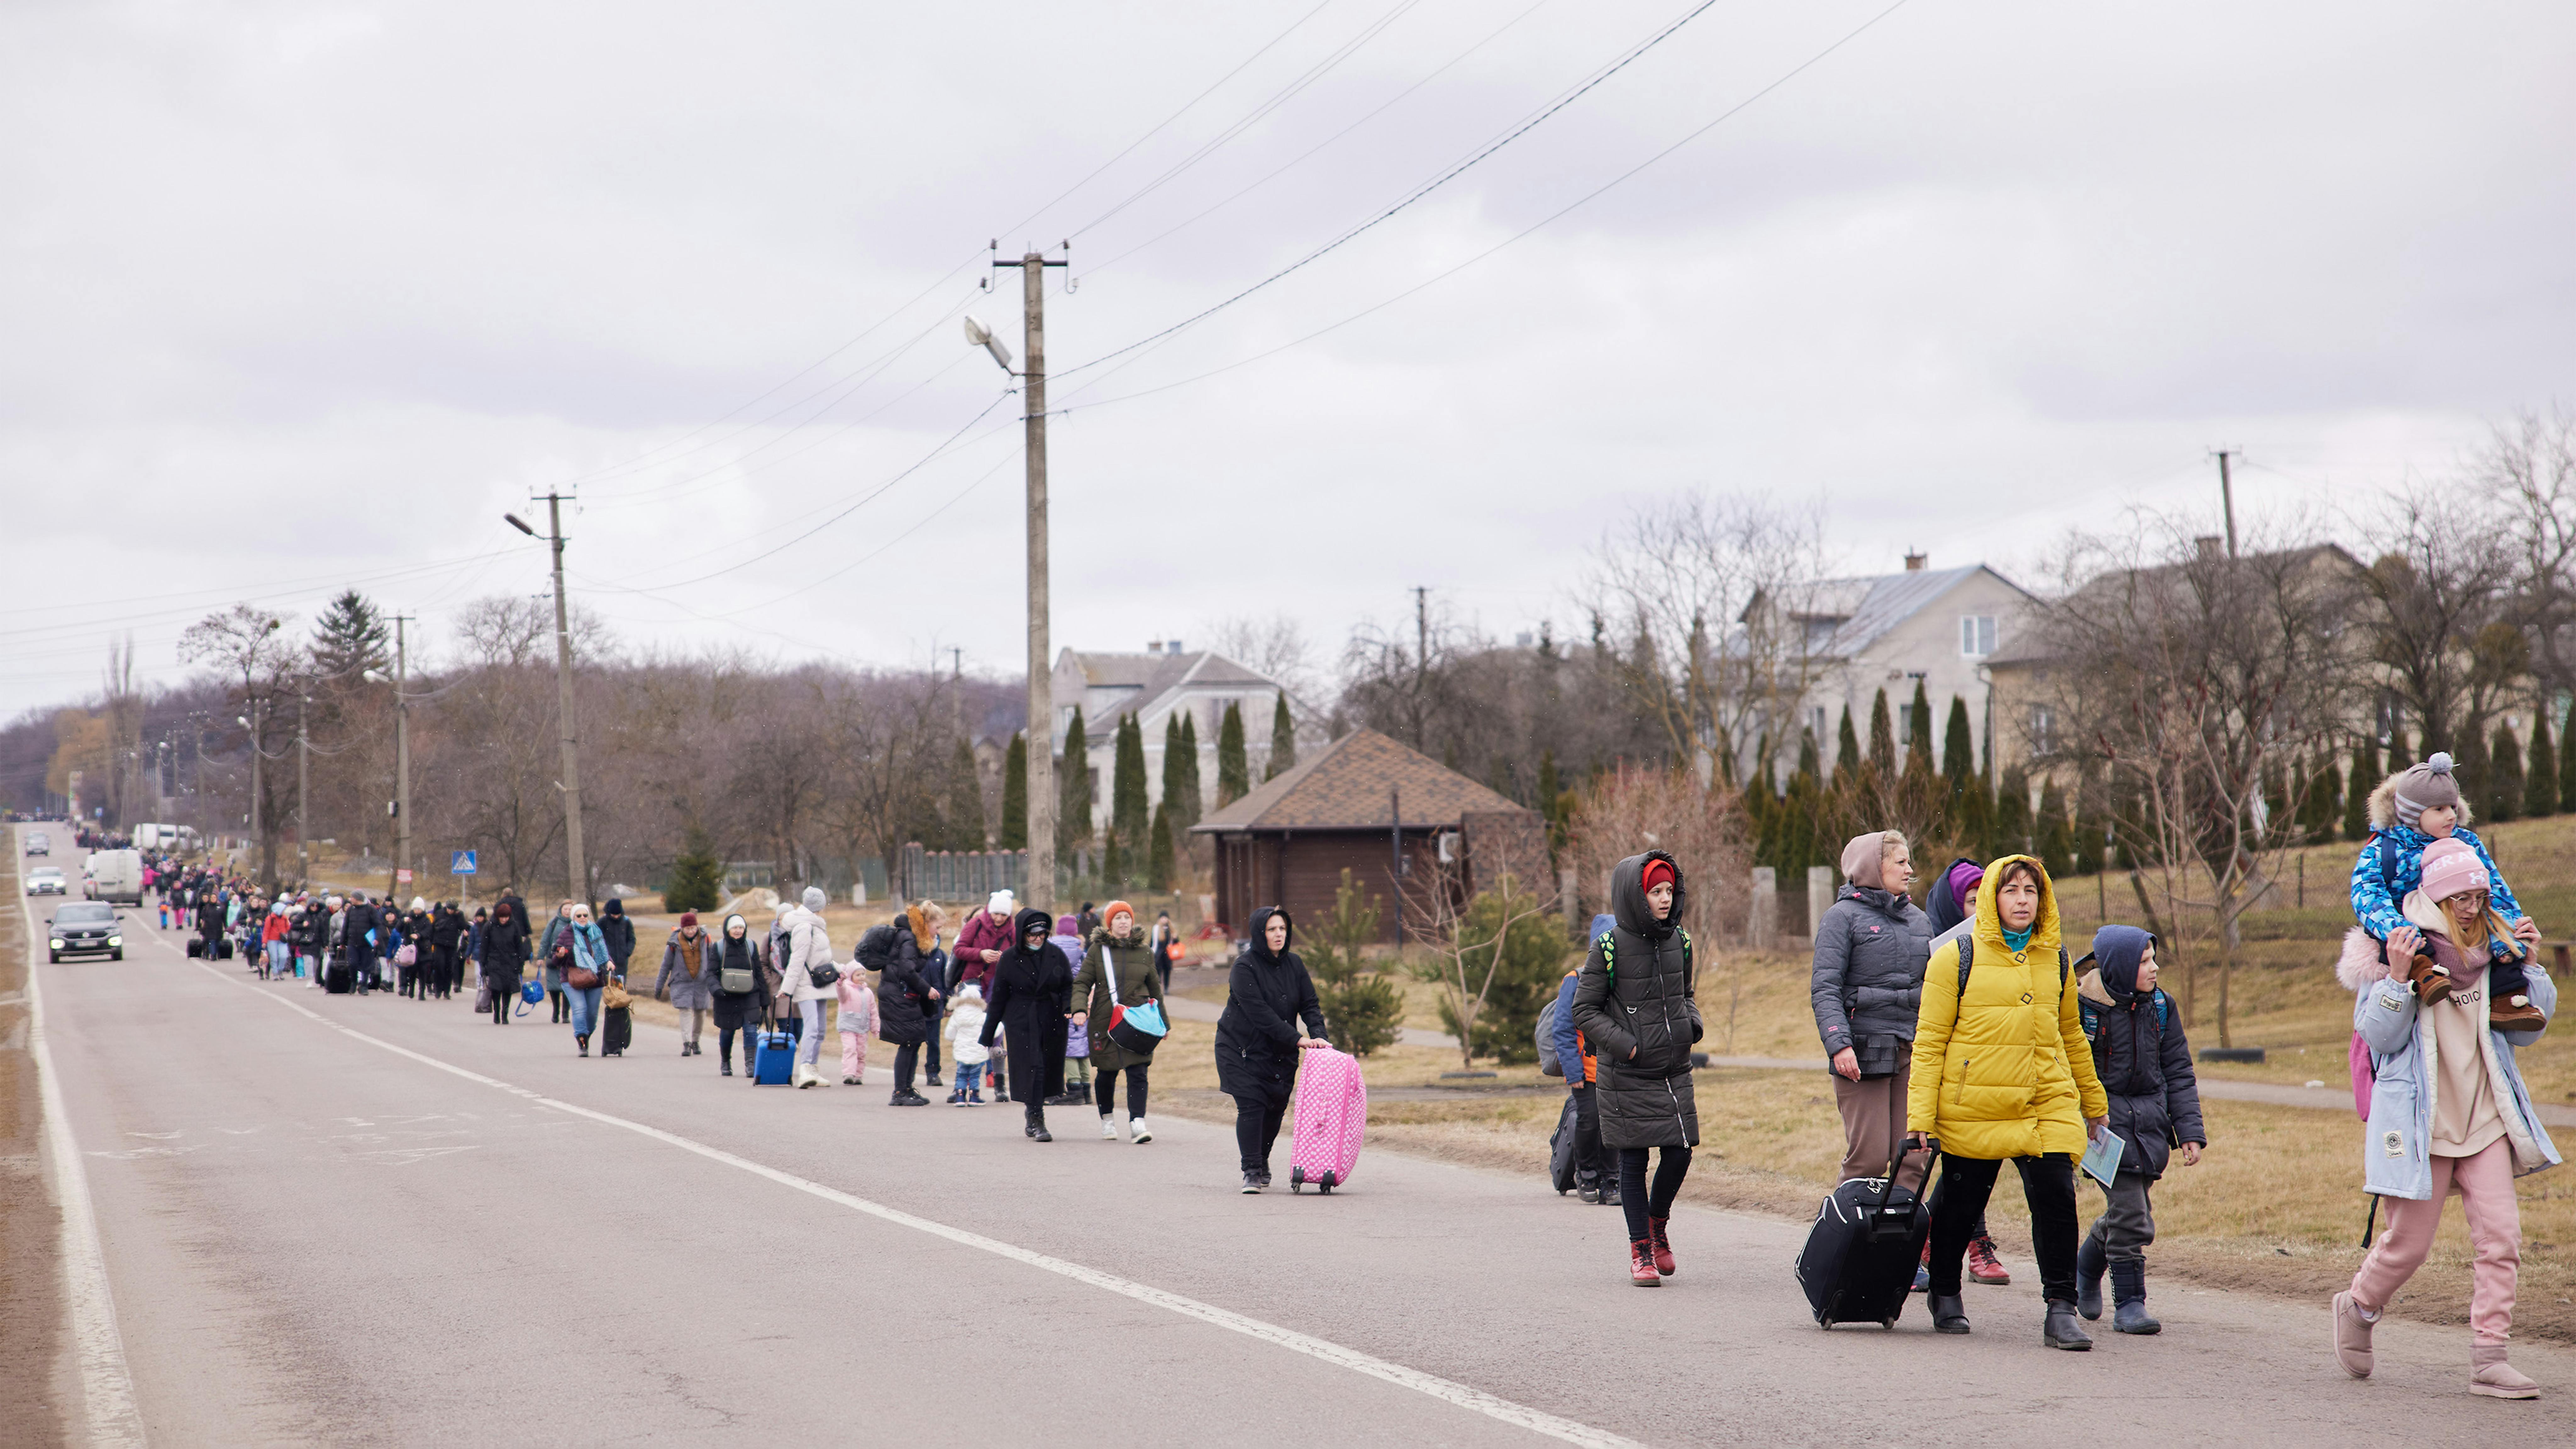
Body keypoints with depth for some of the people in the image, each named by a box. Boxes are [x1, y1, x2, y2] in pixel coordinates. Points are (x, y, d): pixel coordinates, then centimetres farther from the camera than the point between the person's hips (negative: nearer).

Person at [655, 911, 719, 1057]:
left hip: (702, 983, 2)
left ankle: (695, 1041, 26)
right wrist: (659, 987, 7)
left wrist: (715, 985, 9)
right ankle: (686, 1044, -17)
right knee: (685, 1011, -14)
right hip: (681, 983, -2)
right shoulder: (675, 943, -7)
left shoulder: (706, 940, -3)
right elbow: (666, 966, 4)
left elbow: (714, 963, 7)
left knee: (700, 1012, 7)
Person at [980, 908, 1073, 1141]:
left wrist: (1069, 1007, -14)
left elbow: (1068, 986, 8)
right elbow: (998, 999, 3)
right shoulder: (1009, 960, -2)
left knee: (1048, 1069, 8)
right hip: (1022, 1023, -3)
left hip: (1052, 1021, 3)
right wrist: (987, 1034, 4)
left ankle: (1033, 1116, 29)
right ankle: (1037, 1123, -11)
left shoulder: (1055, 955, 2)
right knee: (1032, 1069, -12)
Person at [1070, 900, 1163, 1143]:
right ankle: (1107, 1120, 28)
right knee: (1106, 1075, 8)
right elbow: (1082, 983, 3)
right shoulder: (1097, 950, 4)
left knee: (1138, 1073, -11)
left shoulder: (1144, 952, 10)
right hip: (1105, 1021, -1)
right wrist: (1080, 1008, -16)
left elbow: (1155, 989, 18)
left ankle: (1138, 1123, -15)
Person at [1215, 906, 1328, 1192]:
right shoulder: (1244, 967, -17)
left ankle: (1263, 1161, 29)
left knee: (1276, 1108, 7)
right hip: (1242, 1048, -5)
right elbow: (1260, 1013, -24)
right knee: (1251, 1106, -13)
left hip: (1280, 1051, 5)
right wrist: (1297, 1040, -27)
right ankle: (1252, 1171, -8)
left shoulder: (1294, 964, 3)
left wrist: (1318, 1036, -18)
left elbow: (1310, 1004, 2)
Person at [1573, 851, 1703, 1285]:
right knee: (1633, 1163, 1)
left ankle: (1658, 1224, 28)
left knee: (1679, 1155, 0)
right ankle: (1641, 1252, 11)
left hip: (1674, 1071, 4)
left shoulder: (1679, 941, 6)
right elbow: (1584, 1010, -5)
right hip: (1626, 1077, -4)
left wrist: (1693, 1022, 0)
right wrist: (1624, 1045, -15)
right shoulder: (1609, 948, -10)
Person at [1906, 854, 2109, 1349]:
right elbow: (1929, 1040, -4)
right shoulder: (1957, 958, -4)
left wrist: (2094, 1103, 28)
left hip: (2048, 1105, 3)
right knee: (1960, 1204, 9)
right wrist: (1920, 1114, -10)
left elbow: (2071, 1035, 22)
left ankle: (2061, 1310, -6)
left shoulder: (2054, 960, 10)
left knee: (2056, 1197, -12)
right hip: (1972, 1110, -3)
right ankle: (1945, 1294, 33)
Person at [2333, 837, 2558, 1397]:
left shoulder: (2490, 949, 9)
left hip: (2486, 1118, 4)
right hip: (2419, 1120, -4)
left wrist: (2527, 969, 1)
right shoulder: (2393, 951, -5)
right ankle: (2358, 1309, 31)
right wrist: (2398, 978, -22)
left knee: (2501, 1236, -8)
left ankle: (2489, 1358, -5)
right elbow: (2378, 1036, -9)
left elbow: (2526, 1031, 12)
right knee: (2409, 1242, 3)